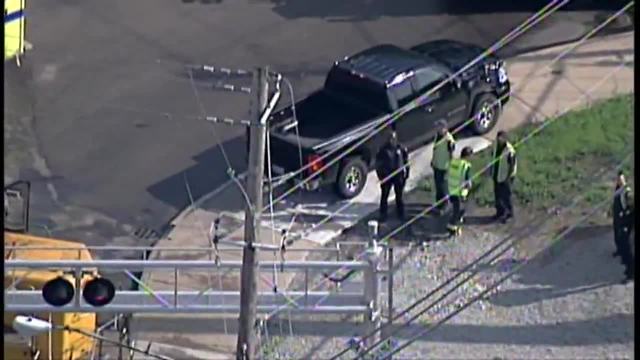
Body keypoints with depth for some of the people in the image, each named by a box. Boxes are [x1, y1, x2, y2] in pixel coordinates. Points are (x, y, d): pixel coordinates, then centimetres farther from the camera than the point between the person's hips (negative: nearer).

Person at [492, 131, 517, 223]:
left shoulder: (510, 151, -28)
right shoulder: (496, 144, -7)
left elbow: (512, 166, -20)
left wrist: (508, 178, -16)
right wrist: (492, 172, 12)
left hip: (505, 177, -7)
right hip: (496, 175, 7)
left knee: (505, 196, 8)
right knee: (497, 195, 19)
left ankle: (509, 214, 28)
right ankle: (500, 212, 38)